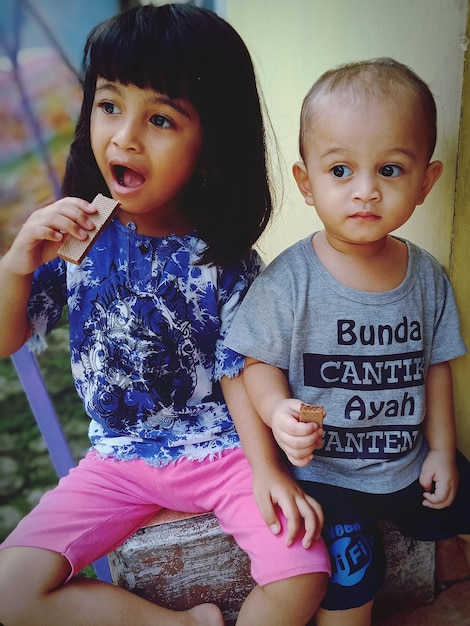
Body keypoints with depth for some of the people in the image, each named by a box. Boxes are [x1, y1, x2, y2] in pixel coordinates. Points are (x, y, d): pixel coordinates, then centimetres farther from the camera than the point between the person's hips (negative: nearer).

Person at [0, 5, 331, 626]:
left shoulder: (226, 259, -11)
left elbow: (237, 370, -5)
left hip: (219, 445, -1)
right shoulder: (73, 234, -7)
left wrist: (267, 467, -17)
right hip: (120, 456, 2)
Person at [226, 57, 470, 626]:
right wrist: (279, 412, -29)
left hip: (410, 464, 5)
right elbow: (260, 363, -10)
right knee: (351, 580, -13)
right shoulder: (288, 280, -19)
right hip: (323, 470, -4)